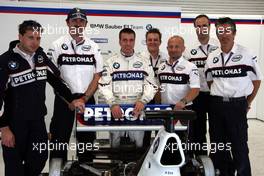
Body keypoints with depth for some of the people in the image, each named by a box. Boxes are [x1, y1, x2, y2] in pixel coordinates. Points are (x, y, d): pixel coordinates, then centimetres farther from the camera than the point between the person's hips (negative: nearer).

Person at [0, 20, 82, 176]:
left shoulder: (41, 56, 3)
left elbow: (56, 79, 14)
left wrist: (72, 100, 10)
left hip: (38, 120, 5)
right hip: (14, 123, -5)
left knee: (40, 158, 8)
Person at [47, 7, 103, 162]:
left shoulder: (93, 47, 6)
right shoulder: (57, 45, -1)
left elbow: (97, 77, 3)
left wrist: (84, 99, -9)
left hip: (87, 99, 3)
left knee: (87, 140, 10)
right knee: (59, 139, 0)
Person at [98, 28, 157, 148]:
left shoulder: (144, 62, 8)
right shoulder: (111, 62, 5)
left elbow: (151, 85, 3)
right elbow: (104, 86, -2)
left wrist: (142, 101, -14)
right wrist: (113, 104, -16)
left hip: (137, 109, 0)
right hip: (116, 109, 0)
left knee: (139, 144, 2)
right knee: (115, 144, 7)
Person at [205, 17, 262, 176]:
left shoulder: (246, 55, -5)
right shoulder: (212, 57, 6)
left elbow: (257, 80, 1)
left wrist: (248, 103, 3)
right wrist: (217, 98, 9)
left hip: (237, 105, -4)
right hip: (216, 105, 4)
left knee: (239, 146, 1)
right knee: (218, 145, 12)